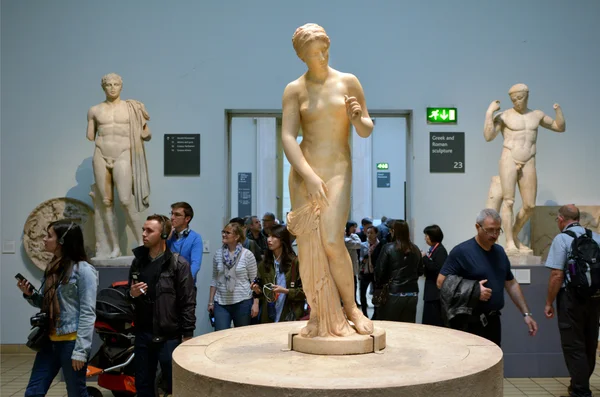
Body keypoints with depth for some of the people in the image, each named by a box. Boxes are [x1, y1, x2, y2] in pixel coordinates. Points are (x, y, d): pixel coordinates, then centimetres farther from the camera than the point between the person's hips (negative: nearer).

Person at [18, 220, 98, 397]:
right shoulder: (52, 268, 12)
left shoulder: (83, 270, -13)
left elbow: (87, 313, -16)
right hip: (50, 341, 8)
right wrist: (30, 294, -1)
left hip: (72, 341, -8)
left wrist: (80, 350, -18)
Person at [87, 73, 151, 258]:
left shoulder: (132, 108, 9)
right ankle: (115, 247, 6)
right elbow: (90, 137, 17)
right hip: (101, 156, 3)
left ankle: (141, 241, -4)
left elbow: (146, 136, 10)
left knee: (125, 200, -16)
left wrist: (146, 132, -8)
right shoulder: (95, 110, 12)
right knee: (106, 202, 0)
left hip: (123, 156, -2)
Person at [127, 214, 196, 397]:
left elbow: (188, 302, -10)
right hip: (143, 334, 5)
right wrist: (132, 294, -3)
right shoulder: (138, 261, 10)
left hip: (169, 336, -5)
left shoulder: (178, 264, -8)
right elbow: (130, 296, 20)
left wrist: (187, 335, -12)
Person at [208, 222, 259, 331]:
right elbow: (214, 280, 11)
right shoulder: (218, 254, 5)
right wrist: (210, 302, 8)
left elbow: (254, 281, -4)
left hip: (242, 302, -3)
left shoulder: (247, 255, -6)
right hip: (221, 302, 3)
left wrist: (255, 303, -9)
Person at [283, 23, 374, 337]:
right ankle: (319, 314, 13)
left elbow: (366, 131, 8)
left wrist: (357, 117, -16)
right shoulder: (294, 90, 1)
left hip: (338, 171, -1)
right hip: (303, 173, 1)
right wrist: (310, 177, -18)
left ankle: (351, 308, 4)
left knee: (332, 241, -15)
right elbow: (287, 138, -7)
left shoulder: (349, 82, 4)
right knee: (309, 245, 0)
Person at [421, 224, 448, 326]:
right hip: (431, 291, 10)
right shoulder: (433, 249, 13)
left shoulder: (440, 250, -13)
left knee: (434, 322, -5)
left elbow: (437, 269, -24)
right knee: (428, 321, 14)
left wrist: (425, 258, -17)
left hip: (436, 291, -10)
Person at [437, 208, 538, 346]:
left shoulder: (499, 251, 10)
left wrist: (526, 314, 12)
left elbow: (511, 284, 17)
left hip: (493, 320, 7)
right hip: (470, 322, -7)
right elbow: (441, 282, -14)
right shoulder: (461, 251, -12)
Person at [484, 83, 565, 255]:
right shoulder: (504, 116, 0)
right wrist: (489, 112, -17)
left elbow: (560, 127, 21)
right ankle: (509, 243, -15)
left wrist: (559, 110, 3)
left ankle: (514, 236, 22)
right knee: (508, 200, -16)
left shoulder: (537, 115, 14)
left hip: (528, 164, 4)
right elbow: (488, 137, -11)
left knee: (529, 205, 2)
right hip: (508, 160, -4)